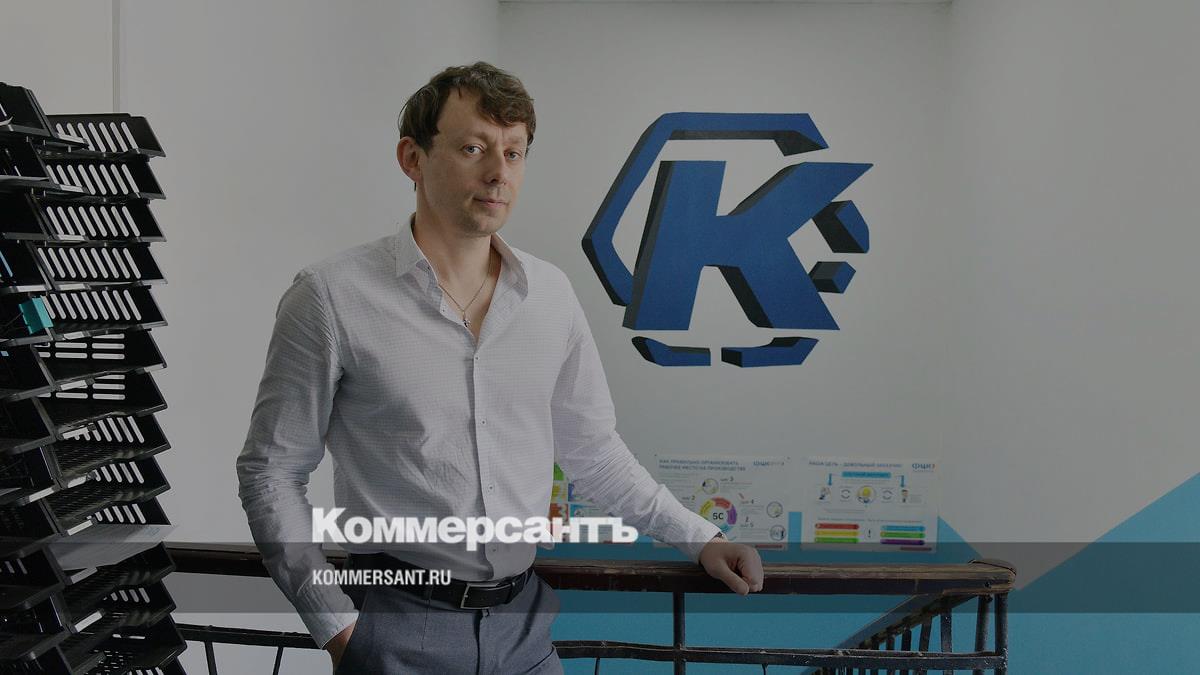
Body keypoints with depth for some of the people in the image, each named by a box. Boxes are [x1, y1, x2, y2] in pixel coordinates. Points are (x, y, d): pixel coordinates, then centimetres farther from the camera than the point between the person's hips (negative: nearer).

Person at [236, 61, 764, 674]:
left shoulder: (550, 294, 5)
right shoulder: (332, 298, -10)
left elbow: (590, 451, 15)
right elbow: (272, 472, -5)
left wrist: (698, 539, 9)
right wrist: (337, 625, -10)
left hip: (523, 620, 5)